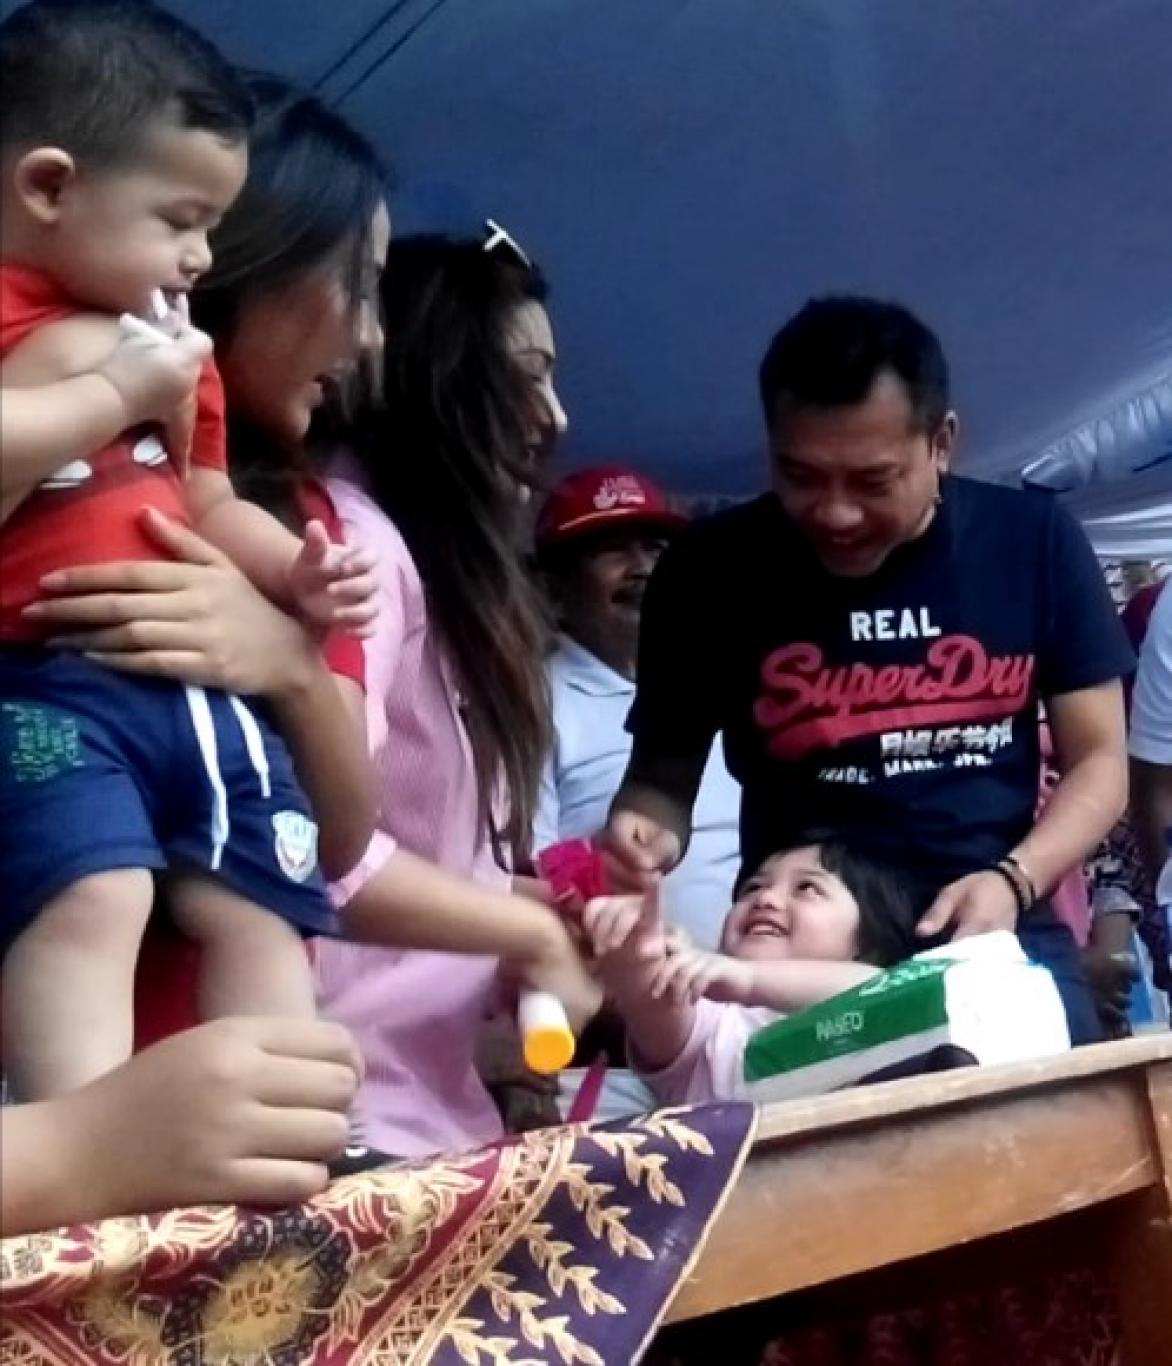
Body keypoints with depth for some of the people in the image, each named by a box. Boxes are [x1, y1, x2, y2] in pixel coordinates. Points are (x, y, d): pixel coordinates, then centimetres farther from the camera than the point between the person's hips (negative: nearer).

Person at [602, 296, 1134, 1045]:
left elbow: (1098, 759, 4)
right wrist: (647, 831, -20)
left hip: (1003, 944, 1)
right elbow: (663, 773, 4)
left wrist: (1013, 880, -14)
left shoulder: (1036, 542, -1)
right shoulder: (712, 572, -5)